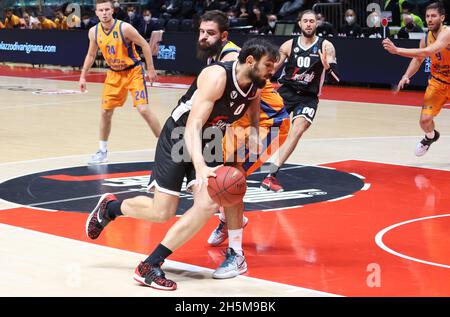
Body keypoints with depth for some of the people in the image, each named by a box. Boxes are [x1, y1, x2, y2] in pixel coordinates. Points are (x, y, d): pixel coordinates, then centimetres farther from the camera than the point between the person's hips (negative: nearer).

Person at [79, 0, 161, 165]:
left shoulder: (124, 28, -22)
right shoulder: (94, 32, -6)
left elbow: (144, 45, -13)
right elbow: (91, 55, 10)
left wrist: (150, 69, -13)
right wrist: (83, 76, 8)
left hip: (133, 71, -5)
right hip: (114, 73, 5)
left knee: (143, 109, -15)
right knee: (105, 111, 3)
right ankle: (102, 151, 18)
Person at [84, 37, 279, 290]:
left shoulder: (256, 86, -8)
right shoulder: (217, 77, -30)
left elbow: (253, 112, 16)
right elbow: (193, 126, -36)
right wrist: (201, 167, -50)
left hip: (209, 143, 6)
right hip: (178, 138, -6)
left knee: (208, 205, -17)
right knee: (162, 213, -4)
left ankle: (150, 266, -8)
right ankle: (110, 207, 28)